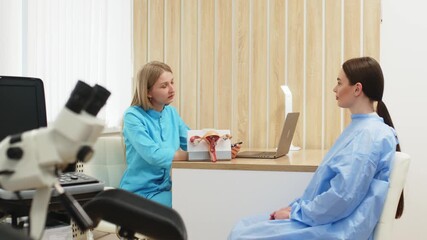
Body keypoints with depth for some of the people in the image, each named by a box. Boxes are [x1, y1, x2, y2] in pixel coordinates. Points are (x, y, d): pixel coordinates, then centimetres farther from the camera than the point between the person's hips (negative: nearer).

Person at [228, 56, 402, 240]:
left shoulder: (370, 134, -18)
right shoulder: (358, 128, 14)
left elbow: (342, 197, -24)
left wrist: (296, 212, -13)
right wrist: (296, 206, 7)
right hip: (321, 220, 9)